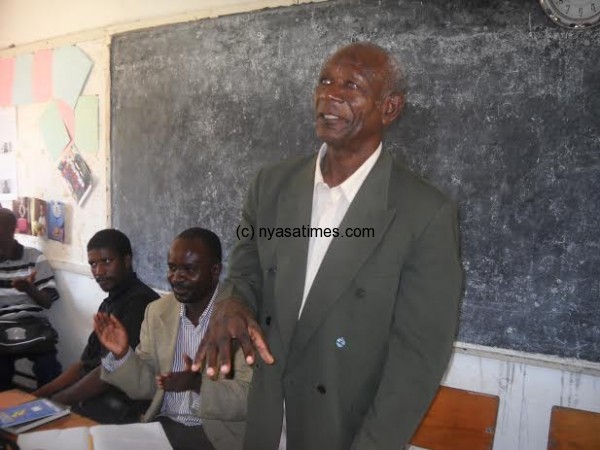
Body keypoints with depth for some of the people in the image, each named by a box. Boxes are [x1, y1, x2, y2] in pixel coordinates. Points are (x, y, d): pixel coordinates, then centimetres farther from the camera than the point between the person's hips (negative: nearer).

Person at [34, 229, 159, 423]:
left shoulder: (140, 301, -17)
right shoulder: (109, 303, 14)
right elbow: (84, 364, 15)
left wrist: (55, 401, -9)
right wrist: (40, 394, 5)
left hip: (121, 409, -8)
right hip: (91, 396, 8)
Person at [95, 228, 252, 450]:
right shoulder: (158, 311, 2)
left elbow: (251, 398, -16)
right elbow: (146, 386, 6)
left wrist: (199, 384, -29)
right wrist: (122, 354, -11)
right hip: (162, 427, 4)